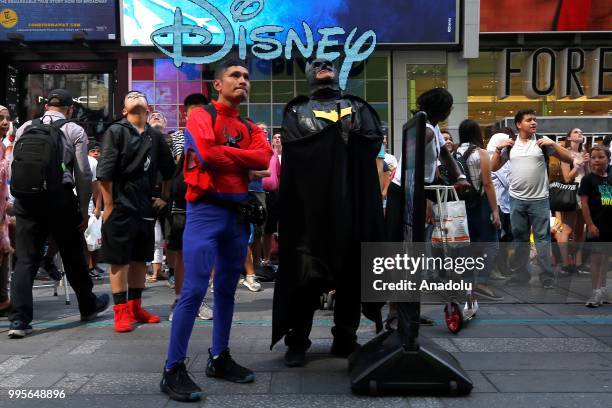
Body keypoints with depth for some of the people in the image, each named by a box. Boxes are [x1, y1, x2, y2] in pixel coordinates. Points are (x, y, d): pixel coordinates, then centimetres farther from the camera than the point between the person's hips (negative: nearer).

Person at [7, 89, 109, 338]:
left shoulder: (24, 128, 13)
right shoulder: (74, 131, 2)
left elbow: (15, 167, 13)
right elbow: (83, 174, -2)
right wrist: (83, 210, 5)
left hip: (25, 197, 3)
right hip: (60, 198, -2)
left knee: (25, 259, 4)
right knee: (73, 256, 12)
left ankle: (18, 320, 0)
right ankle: (88, 306, 29)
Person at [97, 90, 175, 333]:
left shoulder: (156, 136, 10)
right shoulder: (116, 131, -3)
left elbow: (168, 171, 17)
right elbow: (104, 172, -9)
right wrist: (108, 206, -12)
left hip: (146, 208, 5)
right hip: (120, 207, -5)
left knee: (140, 259, 11)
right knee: (119, 260, 0)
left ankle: (135, 307, 23)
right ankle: (121, 312, 7)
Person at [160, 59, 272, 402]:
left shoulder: (250, 128, 16)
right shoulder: (201, 116, -1)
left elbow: (265, 158, -4)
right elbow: (207, 153, -20)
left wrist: (224, 153, -10)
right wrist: (244, 160, -5)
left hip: (239, 213, 7)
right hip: (206, 211, -6)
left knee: (227, 289, 12)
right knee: (195, 289, -11)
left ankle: (220, 358, 24)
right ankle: (174, 369, -3)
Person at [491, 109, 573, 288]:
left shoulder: (543, 141, -2)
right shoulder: (510, 145, 5)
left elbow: (569, 159, -3)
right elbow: (494, 168, 9)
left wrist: (553, 144, -16)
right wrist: (498, 149, -5)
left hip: (539, 200, -3)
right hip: (516, 200, 3)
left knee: (542, 238, 1)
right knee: (519, 238, 12)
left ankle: (547, 276, 8)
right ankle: (519, 274, 22)